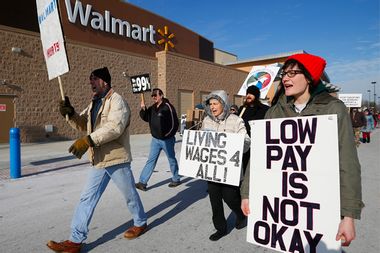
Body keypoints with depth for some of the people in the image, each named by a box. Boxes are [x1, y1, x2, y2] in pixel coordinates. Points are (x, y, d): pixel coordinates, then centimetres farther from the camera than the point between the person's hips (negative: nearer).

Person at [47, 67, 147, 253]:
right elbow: (83, 124, 17)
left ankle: (140, 223, 35)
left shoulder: (117, 101, -14)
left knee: (130, 194, 11)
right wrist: (70, 114, -2)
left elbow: (114, 127, -28)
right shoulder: (94, 103, 15)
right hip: (98, 160, 8)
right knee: (87, 198, 9)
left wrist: (88, 140, -32)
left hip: (116, 158, -8)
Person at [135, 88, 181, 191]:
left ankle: (176, 180, 29)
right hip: (155, 139, 6)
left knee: (172, 160, 11)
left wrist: (168, 135, -15)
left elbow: (174, 123, -16)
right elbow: (146, 118, 15)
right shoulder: (152, 108, 7)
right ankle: (142, 182, 9)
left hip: (167, 140, -6)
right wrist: (143, 109, -2)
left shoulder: (168, 107, -14)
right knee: (151, 160, 6)